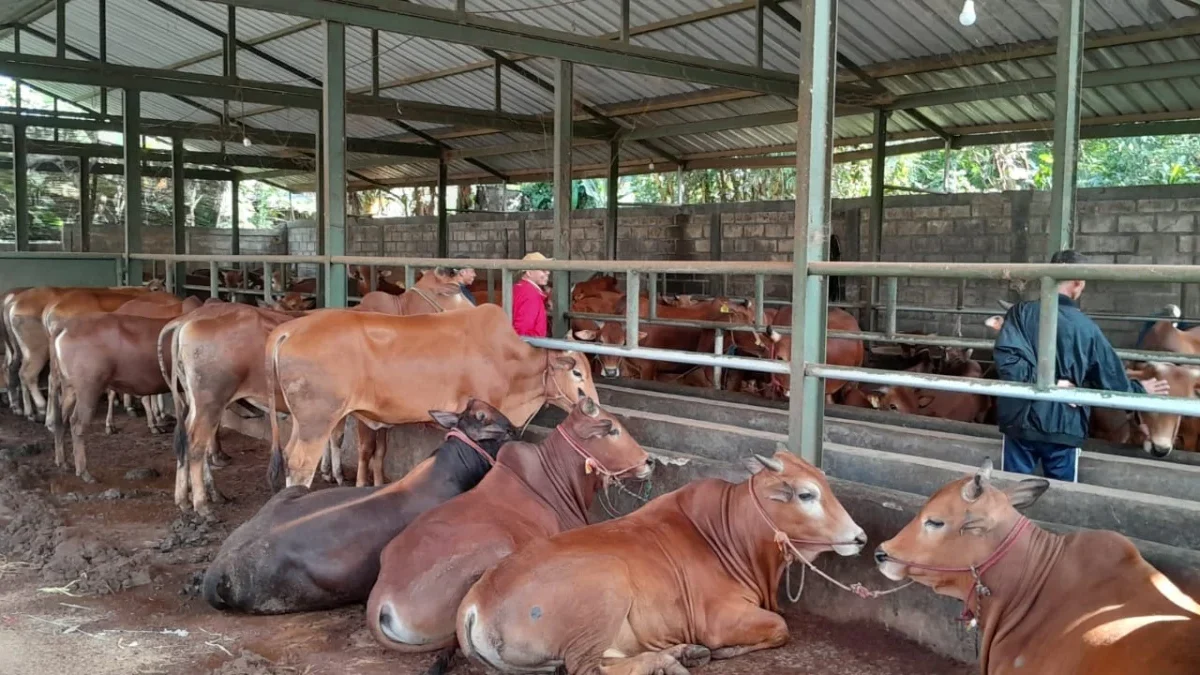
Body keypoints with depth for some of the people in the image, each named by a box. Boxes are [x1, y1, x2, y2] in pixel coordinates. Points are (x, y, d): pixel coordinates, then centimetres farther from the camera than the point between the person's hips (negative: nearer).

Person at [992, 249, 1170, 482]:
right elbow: (1112, 379, 5)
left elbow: (1005, 357, -21)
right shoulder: (1087, 327, -3)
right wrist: (1139, 390, 24)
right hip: (1064, 427, 0)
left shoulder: (1021, 313, -5)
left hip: (1020, 422, 0)